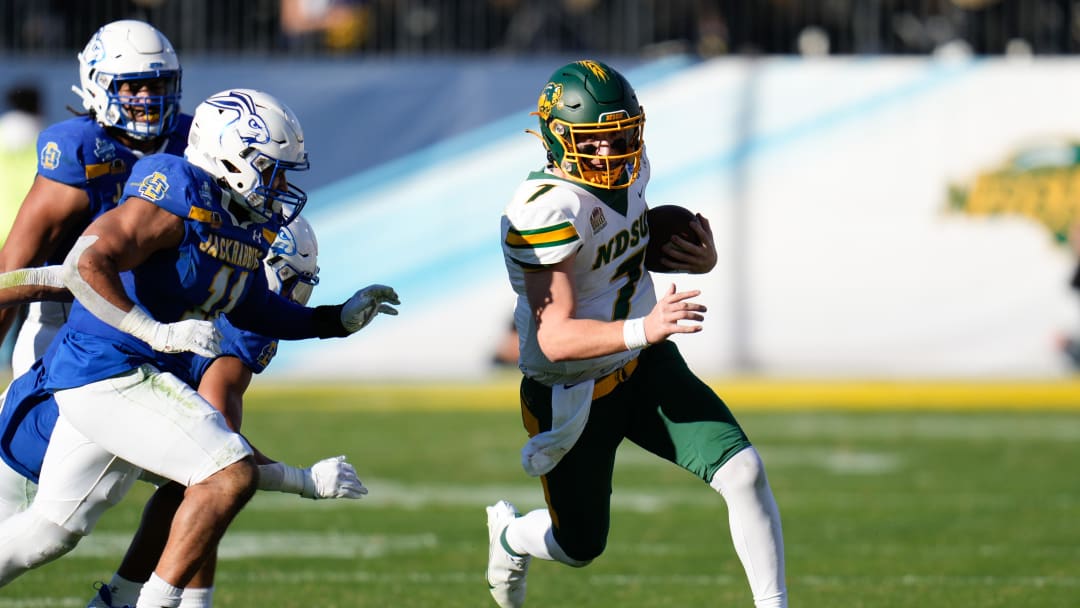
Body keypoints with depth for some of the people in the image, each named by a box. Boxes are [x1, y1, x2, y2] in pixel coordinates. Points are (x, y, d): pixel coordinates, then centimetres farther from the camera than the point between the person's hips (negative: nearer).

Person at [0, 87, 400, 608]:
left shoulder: (246, 223, 9)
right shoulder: (177, 201, -19)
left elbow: (251, 308, 26)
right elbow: (85, 266, -28)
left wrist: (338, 319, 21)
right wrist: (160, 332, -31)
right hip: (106, 374, -10)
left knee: (54, 529, 17)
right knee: (231, 475, -17)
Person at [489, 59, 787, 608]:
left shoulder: (627, 171, -6)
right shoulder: (547, 211, -30)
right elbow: (555, 337, -34)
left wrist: (698, 257, -2)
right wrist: (643, 330, -49)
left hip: (646, 370, 6)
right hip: (570, 394, -6)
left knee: (743, 471, -14)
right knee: (580, 549, 14)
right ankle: (509, 535, 49)